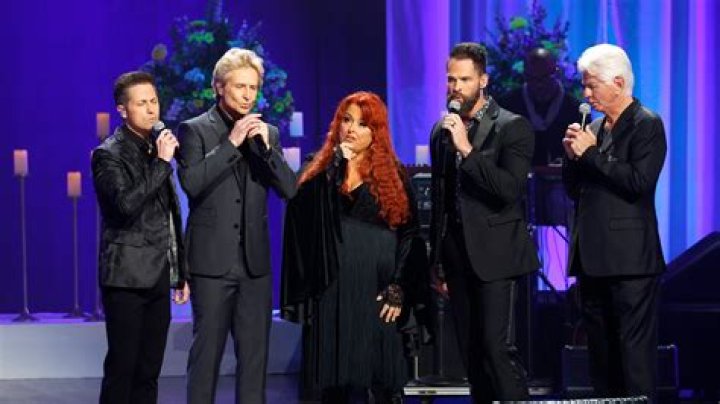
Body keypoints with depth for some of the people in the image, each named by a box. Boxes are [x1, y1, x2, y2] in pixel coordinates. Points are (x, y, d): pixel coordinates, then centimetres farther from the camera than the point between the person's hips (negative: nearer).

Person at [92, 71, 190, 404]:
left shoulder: (156, 149, 15)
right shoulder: (109, 154, -7)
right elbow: (126, 205, -23)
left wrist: (181, 273, 20)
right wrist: (161, 163, -19)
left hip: (158, 278, 7)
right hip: (127, 278, -7)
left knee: (149, 372, 6)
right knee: (121, 369, -7)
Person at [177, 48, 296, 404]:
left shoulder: (266, 132, 10)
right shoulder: (195, 130, -1)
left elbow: (289, 189, 3)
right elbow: (192, 183, -15)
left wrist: (266, 146, -10)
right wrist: (230, 143, -17)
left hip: (255, 261, 4)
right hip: (212, 260, -4)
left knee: (255, 351, 6)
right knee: (206, 350, -1)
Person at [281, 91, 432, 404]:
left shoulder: (392, 176, 8)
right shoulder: (319, 173, 9)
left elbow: (408, 235, 4)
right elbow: (305, 228, -9)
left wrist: (399, 291, -5)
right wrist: (335, 167, -14)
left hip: (376, 291, -1)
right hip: (332, 291, 1)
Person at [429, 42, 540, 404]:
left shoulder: (512, 127, -5)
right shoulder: (442, 131, 13)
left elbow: (511, 189, -17)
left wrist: (468, 150, -20)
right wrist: (439, 263, 19)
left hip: (494, 255, -6)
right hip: (458, 257, 6)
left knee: (497, 348, -14)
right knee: (472, 354, 6)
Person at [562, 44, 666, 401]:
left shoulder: (647, 125, -6)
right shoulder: (594, 128, 16)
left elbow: (639, 181, -19)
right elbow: (573, 190, 17)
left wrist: (591, 154, -14)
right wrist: (573, 155, 0)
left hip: (630, 262, -8)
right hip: (593, 258, 8)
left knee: (635, 351, -7)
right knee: (600, 353, 11)